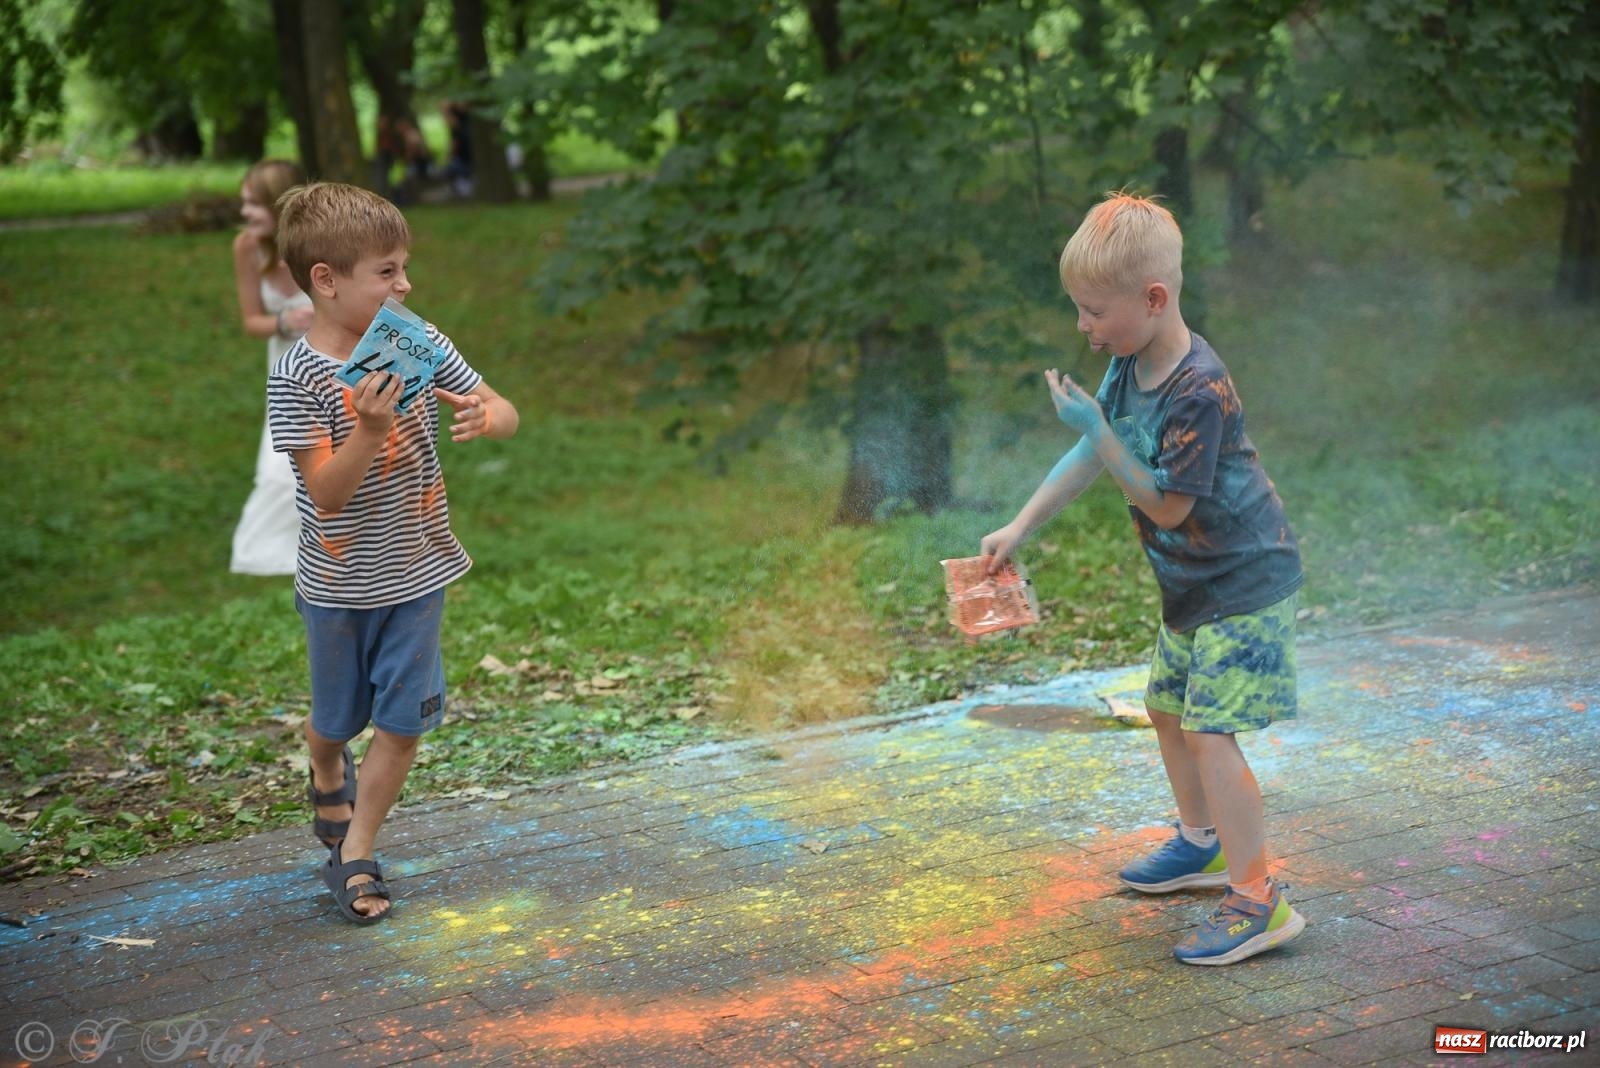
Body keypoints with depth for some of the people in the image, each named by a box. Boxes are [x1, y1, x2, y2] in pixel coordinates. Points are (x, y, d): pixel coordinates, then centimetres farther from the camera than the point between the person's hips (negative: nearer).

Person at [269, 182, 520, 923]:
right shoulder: (298, 376, -18)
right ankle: (327, 774, 53)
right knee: (336, 718, 17)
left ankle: (354, 852, 20)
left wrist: (483, 415, -26)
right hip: (340, 583, -2)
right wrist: (370, 429, -37)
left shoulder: (419, 344, -7)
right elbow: (325, 493, -22)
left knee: (403, 721, 3)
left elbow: (507, 415, -2)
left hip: (416, 572, 3)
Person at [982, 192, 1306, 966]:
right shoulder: (1129, 364, -1)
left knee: (1210, 730, -15)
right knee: (1167, 706, 22)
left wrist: (1096, 429, -28)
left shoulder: (1199, 391, -29)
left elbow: (1167, 503, -25)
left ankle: (1258, 902, -8)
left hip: (1244, 583, -10)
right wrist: (1019, 529, 7)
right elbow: (1094, 456, 10)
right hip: (1191, 583, 10)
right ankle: (1203, 844, 42)